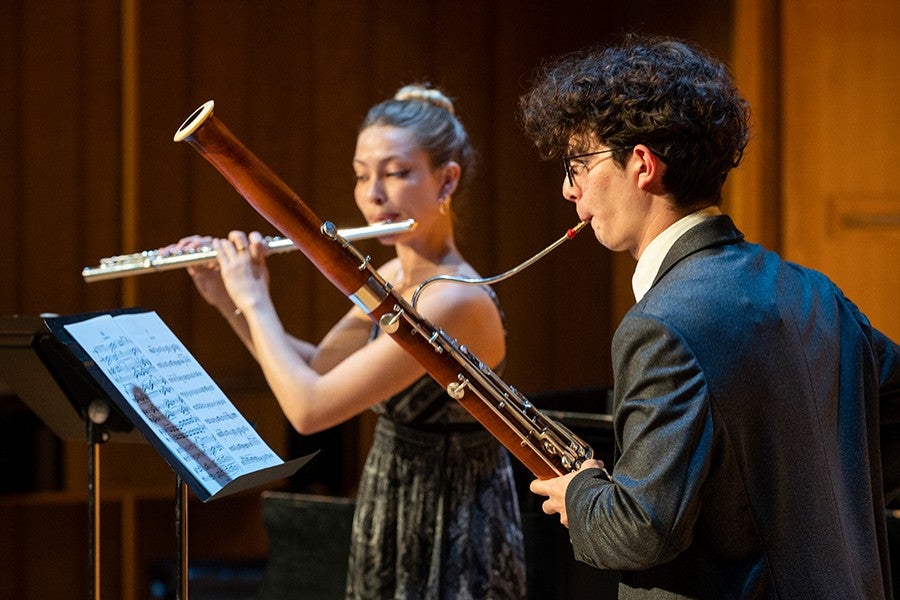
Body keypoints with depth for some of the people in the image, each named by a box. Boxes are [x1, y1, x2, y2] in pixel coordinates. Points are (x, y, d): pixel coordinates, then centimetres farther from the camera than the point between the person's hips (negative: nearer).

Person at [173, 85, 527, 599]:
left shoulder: (455, 301, -25)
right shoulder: (392, 278, 3)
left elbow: (309, 408, -26)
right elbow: (317, 368, 16)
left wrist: (255, 301, -14)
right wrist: (228, 302, 4)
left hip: (451, 548, -8)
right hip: (392, 530, 8)